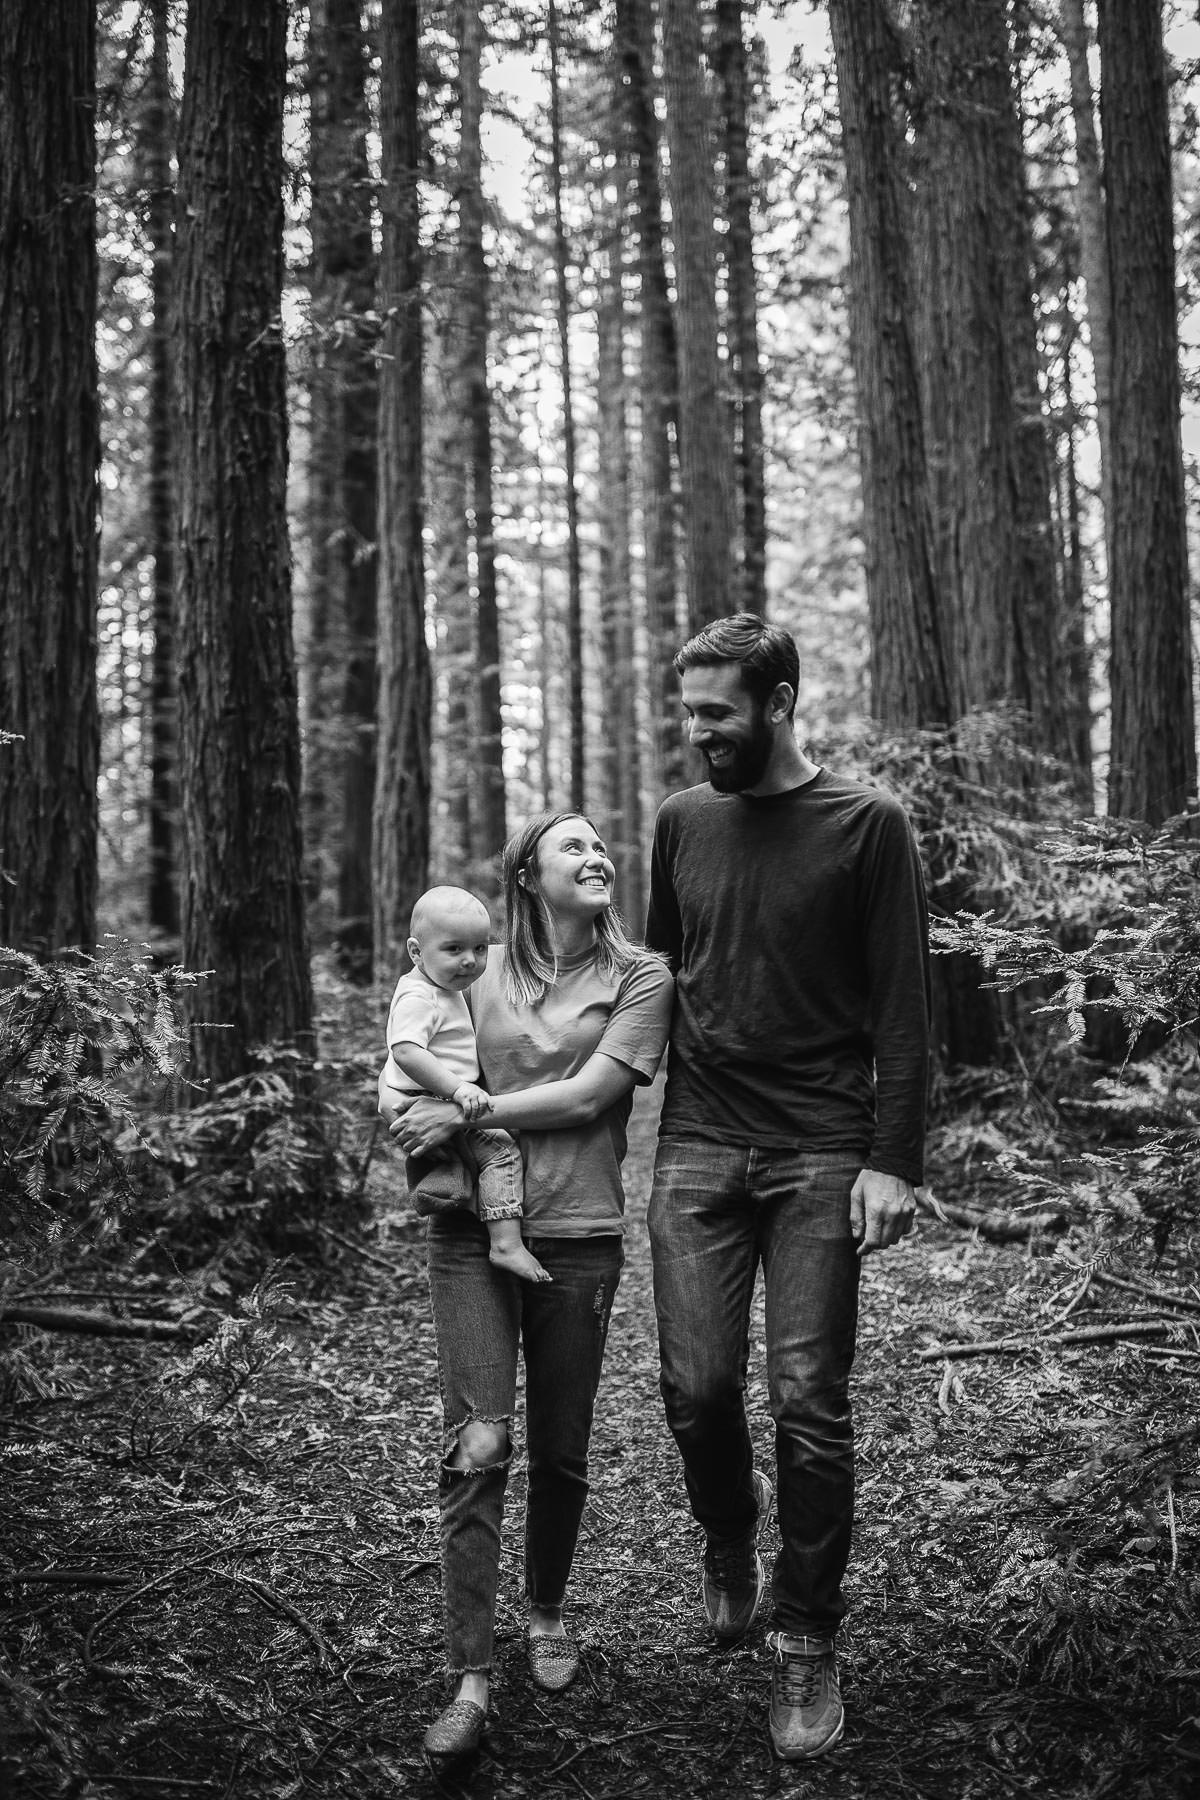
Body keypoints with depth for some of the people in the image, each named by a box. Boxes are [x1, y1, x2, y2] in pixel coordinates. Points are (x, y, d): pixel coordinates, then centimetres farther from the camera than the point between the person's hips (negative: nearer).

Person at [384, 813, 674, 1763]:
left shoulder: (641, 977, 2)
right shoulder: (480, 974, 8)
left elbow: (588, 1095, -9)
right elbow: (423, 1075, 17)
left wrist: (465, 1114, -11)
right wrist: (425, 1130, -4)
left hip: (576, 1233, 0)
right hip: (470, 1229, 1)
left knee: (559, 1451, 10)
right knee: (477, 1445, -9)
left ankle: (548, 1615, 35)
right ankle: (471, 1678, -4)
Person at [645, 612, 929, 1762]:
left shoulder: (866, 826, -1)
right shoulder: (681, 823, 11)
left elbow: (903, 1008, -3)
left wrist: (893, 1160, -10)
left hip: (823, 1154, -3)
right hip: (697, 1147, 3)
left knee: (808, 1403, -2)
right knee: (696, 1387, -1)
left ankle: (806, 1647, 14)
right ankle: (730, 1538, 31)